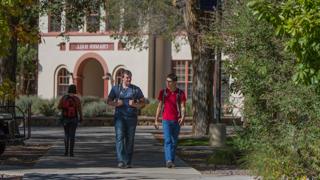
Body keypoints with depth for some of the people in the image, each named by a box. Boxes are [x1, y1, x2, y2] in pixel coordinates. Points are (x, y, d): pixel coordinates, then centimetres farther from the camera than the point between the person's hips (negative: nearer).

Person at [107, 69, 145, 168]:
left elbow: (143, 102, 8)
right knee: (119, 137, -15)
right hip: (119, 117, -1)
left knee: (130, 139, 3)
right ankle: (121, 160, -21)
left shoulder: (136, 89, 6)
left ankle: (128, 162, 11)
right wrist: (116, 103, -9)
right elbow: (108, 101, 12)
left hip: (132, 117, 1)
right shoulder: (115, 88, 7)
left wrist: (135, 104, -13)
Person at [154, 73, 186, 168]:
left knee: (174, 142, 9)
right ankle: (168, 161, -24)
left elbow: (183, 107, -5)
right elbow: (159, 107, 8)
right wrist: (156, 120, 6)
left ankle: (172, 161, 20)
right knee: (167, 140, -15)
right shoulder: (163, 92, 3)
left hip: (177, 121, 1)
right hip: (166, 120, -1)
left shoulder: (180, 93, 1)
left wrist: (183, 117, -23)